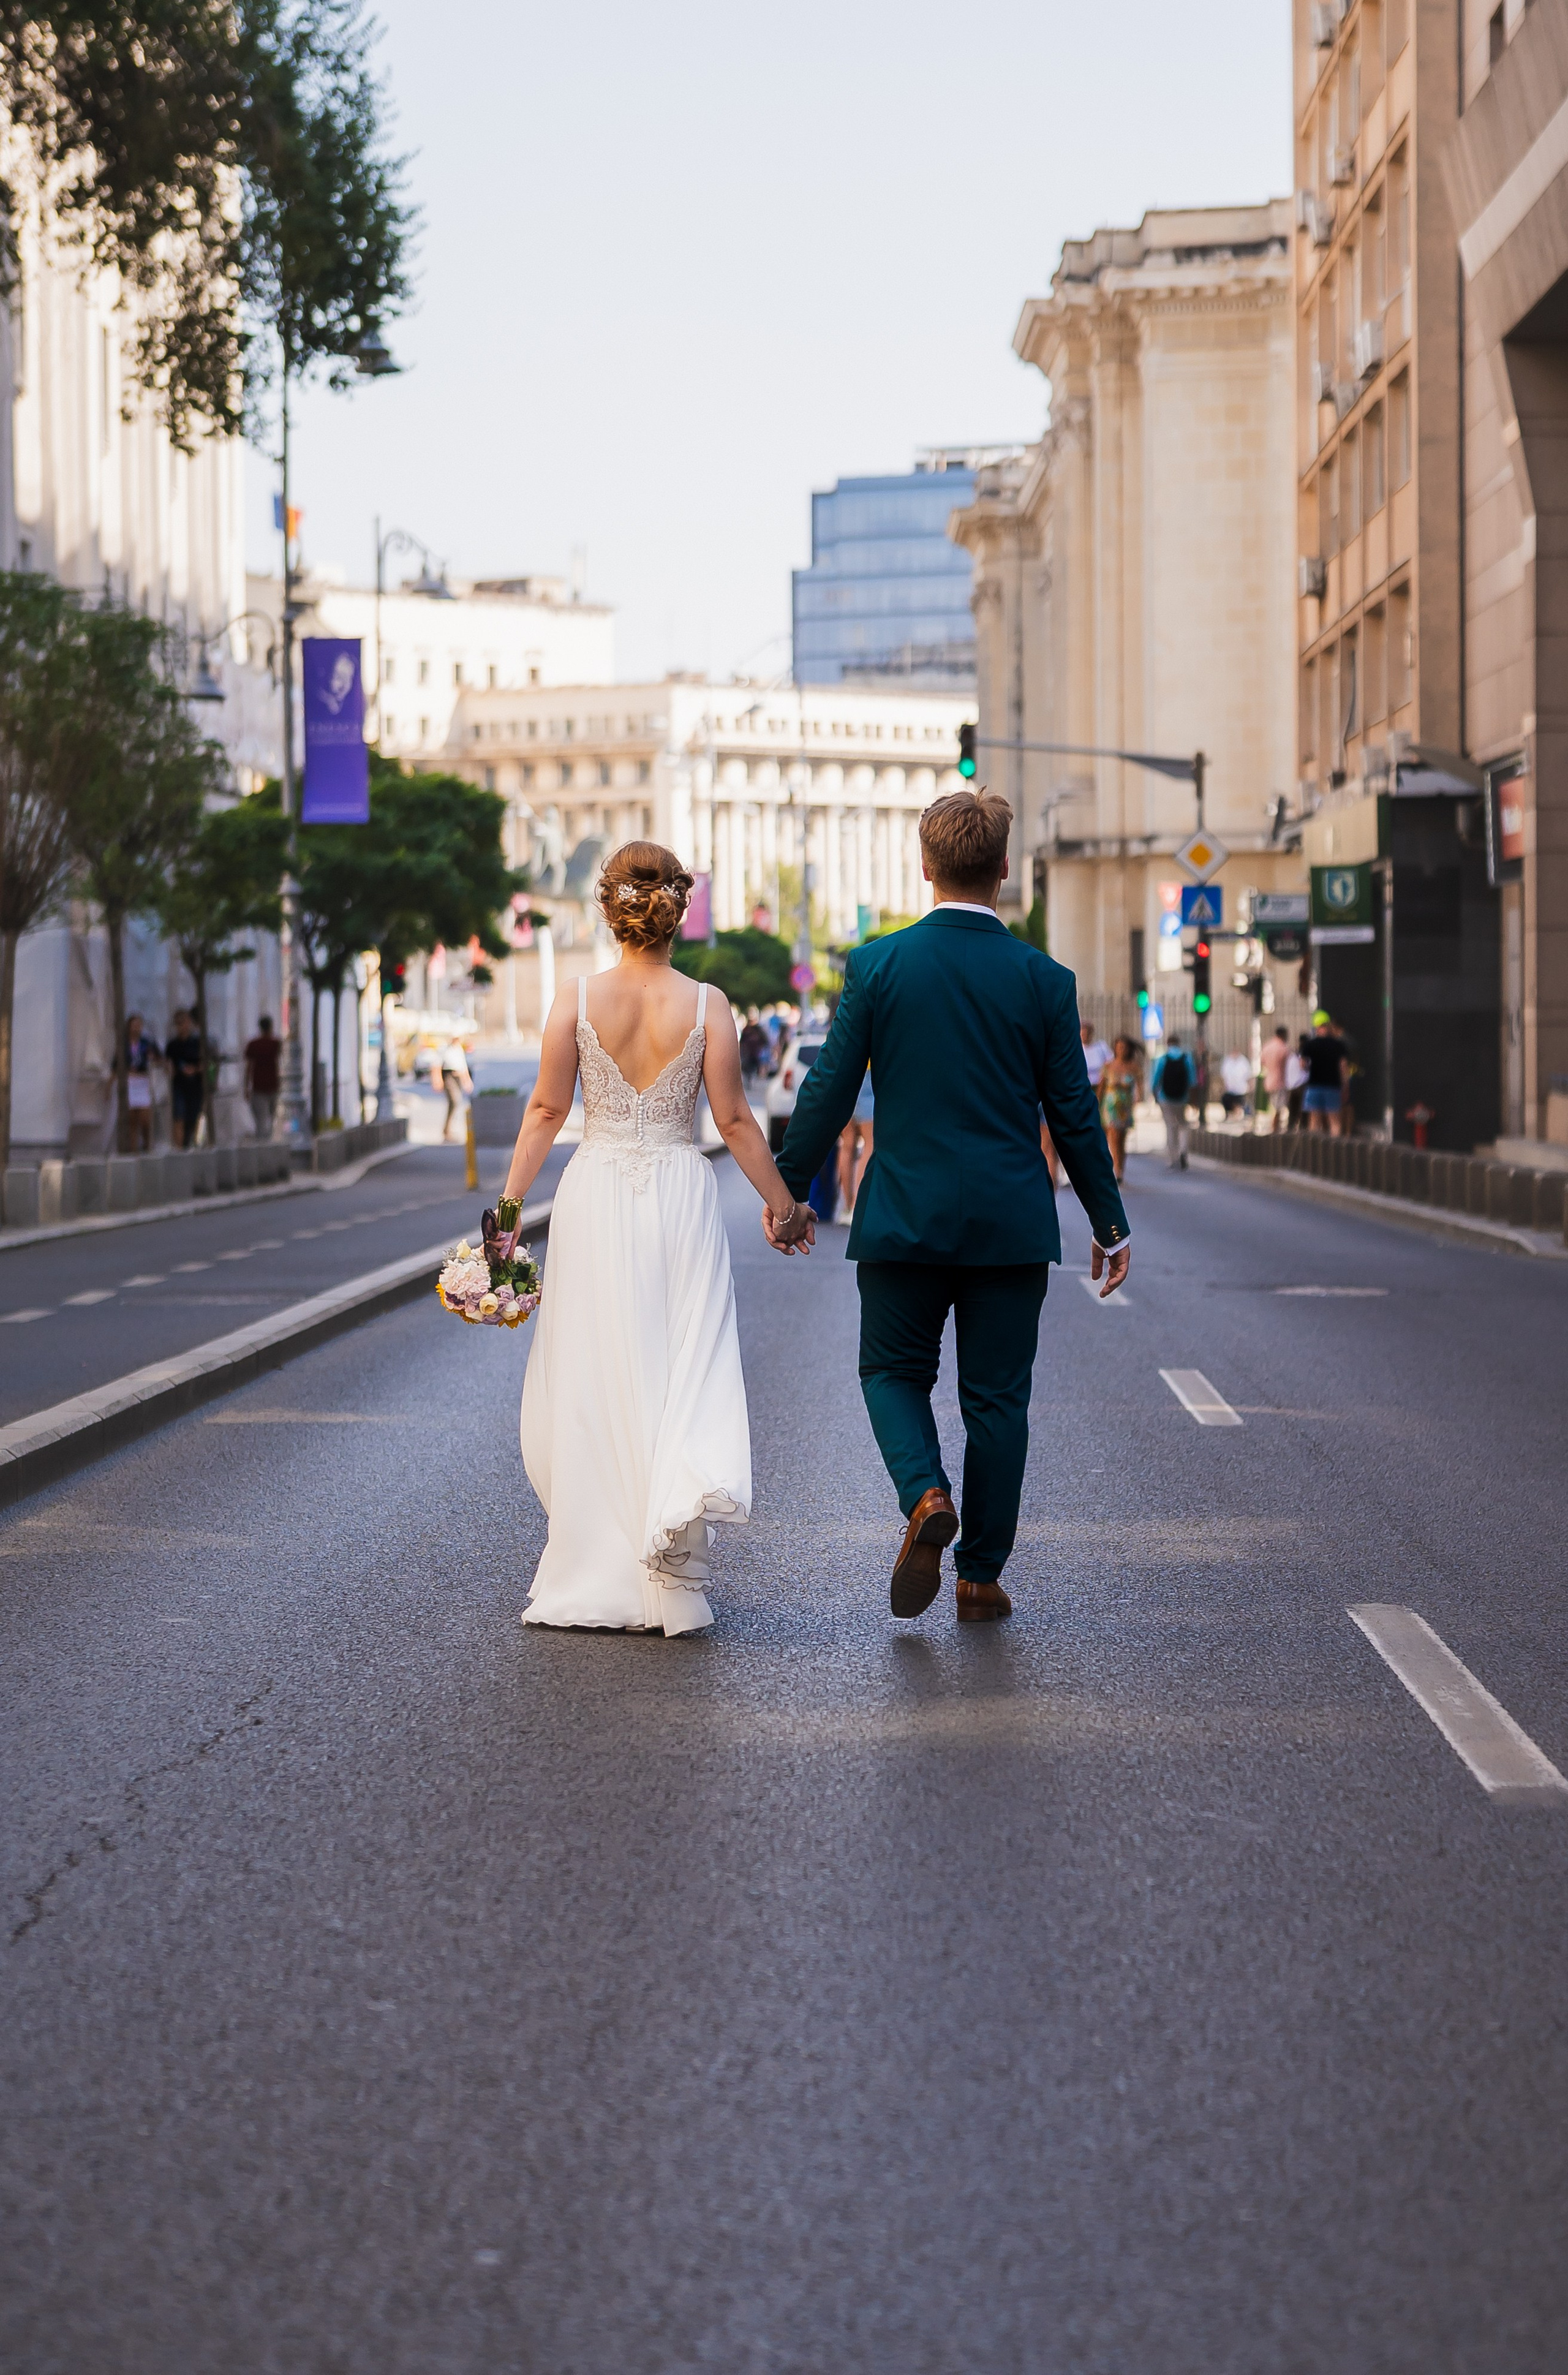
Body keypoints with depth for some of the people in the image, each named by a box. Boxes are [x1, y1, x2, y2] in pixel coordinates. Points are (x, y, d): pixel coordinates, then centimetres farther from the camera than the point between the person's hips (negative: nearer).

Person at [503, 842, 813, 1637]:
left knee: (593, 1377, 9)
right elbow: (734, 1121, -2)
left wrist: (509, 1202, 3)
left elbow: (545, 1110, -3)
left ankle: (598, 1565, 17)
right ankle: (687, 1492, -19)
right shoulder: (706, 1005, -3)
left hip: (595, 1195, 0)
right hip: (680, 1193, 0)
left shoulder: (578, 999, -3)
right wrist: (784, 1204, 8)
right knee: (686, 1363, 6)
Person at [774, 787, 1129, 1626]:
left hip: (903, 1217, -1)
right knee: (997, 1398, 9)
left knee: (894, 1370, 15)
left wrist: (787, 1188, 11)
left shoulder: (876, 965, -6)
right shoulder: (1044, 979, -3)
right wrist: (1109, 1224, 12)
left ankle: (925, 1495, -12)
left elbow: (828, 1092, -3)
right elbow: (1073, 1115, 1)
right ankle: (981, 1577, 12)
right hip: (1012, 1225, 1)